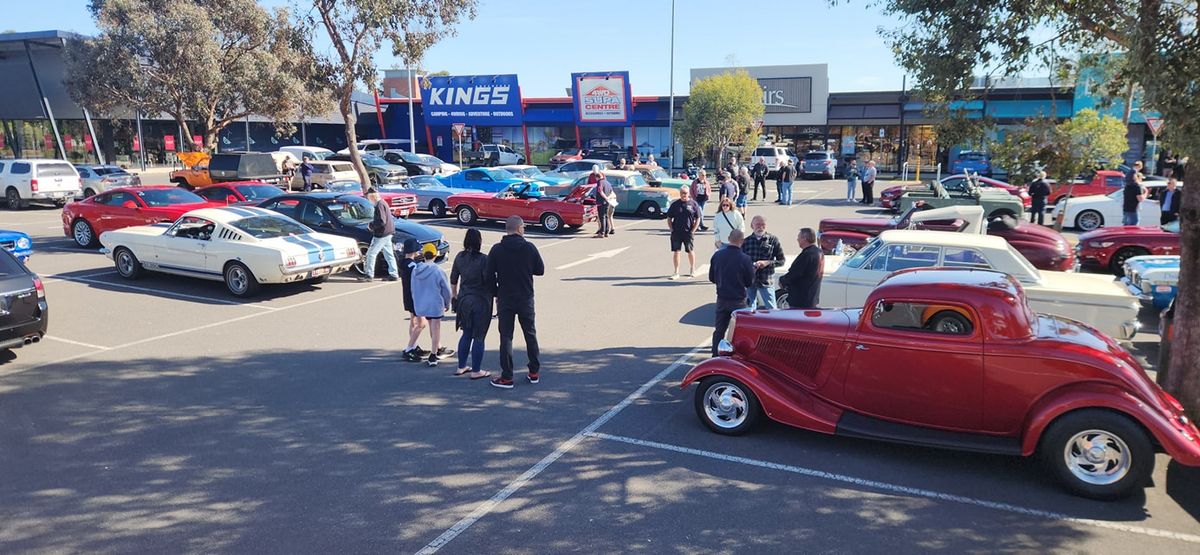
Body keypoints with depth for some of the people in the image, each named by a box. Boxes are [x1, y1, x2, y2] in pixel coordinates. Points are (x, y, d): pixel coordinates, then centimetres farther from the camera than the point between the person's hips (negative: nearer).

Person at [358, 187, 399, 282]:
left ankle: (369, 275, 1)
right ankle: (393, 275, 15)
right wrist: (373, 223, 12)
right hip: (388, 233, 10)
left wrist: (371, 225, -10)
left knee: (371, 253, -3)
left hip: (382, 234, -10)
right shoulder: (383, 203, 14)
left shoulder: (379, 205, -17)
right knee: (389, 255, 12)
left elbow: (381, 221, -24)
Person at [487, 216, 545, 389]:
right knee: (530, 335, 15)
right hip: (526, 299, 1)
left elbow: (489, 276, -7)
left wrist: (496, 293, 7)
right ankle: (534, 373, 22)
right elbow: (540, 270, 1)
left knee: (506, 337, 4)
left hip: (505, 299, -1)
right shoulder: (529, 248, -7)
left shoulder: (497, 250, -7)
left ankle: (507, 378, 4)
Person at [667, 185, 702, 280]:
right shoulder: (675, 204, 3)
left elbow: (697, 219, 1)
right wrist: (672, 229, -2)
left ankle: (692, 270, 31)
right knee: (675, 251, 0)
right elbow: (669, 218, 9)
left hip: (688, 233, -1)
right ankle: (676, 272, 7)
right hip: (676, 232, 1)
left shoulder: (693, 204, -1)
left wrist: (693, 231, -6)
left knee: (690, 251, 11)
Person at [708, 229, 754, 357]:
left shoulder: (717, 255, -4)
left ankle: (715, 354, 19)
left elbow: (711, 277, 5)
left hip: (721, 298, 4)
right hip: (738, 300, -4)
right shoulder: (744, 259, -17)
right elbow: (750, 282, -7)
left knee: (719, 329, 15)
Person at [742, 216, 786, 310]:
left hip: (766, 281, -2)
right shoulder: (746, 241, 7)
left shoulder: (773, 240, 2)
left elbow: (781, 260, 3)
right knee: (749, 310, 10)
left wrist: (767, 263, -13)